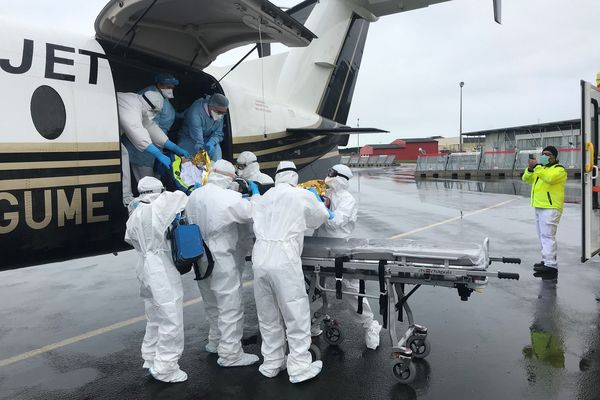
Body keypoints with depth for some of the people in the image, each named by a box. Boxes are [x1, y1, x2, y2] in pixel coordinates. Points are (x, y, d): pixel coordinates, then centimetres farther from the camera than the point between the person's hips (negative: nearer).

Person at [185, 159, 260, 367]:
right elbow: (252, 214, -14)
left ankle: (215, 341, 40)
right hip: (222, 259, -8)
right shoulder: (229, 197, -19)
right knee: (230, 307, 3)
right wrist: (255, 192, 2)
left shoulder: (193, 196, 3)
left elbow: (191, 222, 11)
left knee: (212, 304, 24)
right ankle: (230, 354, 10)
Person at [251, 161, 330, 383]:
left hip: (260, 256, 5)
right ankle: (299, 367, 14)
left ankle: (271, 363, 28)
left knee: (268, 315, 16)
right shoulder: (302, 195, 6)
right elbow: (322, 216, 21)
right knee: (296, 315, 7)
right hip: (284, 258, -5)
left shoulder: (263, 198, 18)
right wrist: (315, 200, 41)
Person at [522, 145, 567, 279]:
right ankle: (547, 260, 23)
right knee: (543, 236, 14)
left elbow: (549, 178, -26)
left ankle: (551, 266, -17)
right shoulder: (541, 168, 21)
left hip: (550, 208, -9)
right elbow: (527, 179, 13)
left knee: (548, 235, -15)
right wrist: (530, 169, -4)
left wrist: (537, 167, -22)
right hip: (539, 207, 9)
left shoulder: (559, 169, -5)